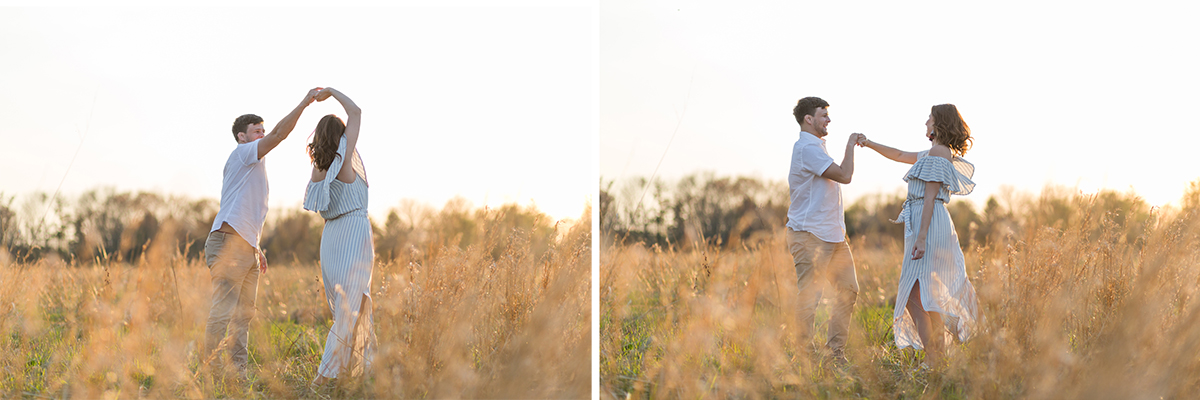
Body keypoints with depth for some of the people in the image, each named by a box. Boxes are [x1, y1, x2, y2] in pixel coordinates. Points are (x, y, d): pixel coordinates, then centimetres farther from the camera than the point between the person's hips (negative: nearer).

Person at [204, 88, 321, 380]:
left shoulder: (253, 166, 27)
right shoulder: (242, 153, -1)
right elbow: (279, 133, -14)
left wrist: (257, 249, 25)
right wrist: (304, 103, -10)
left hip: (246, 248, 10)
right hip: (229, 244, -10)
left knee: (243, 314, 9)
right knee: (223, 311, -13)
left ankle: (237, 373, 11)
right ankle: (211, 368, -12)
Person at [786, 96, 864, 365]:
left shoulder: (815, 147, 19)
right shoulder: (807, 148, -15)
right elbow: (844, 175, -20)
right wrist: (850, 145, -7)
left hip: (832, 236, 10)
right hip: (810, 235, -10)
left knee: (848, 289, 8)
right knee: (807, 298, -8)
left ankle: (836, 352, 12)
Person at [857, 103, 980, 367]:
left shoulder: (938, 152, -10)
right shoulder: (936, 153, 20)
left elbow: (930, 197, -17)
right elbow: (900, 156, 33)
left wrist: (921, 237, -21)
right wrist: (870, 144, 23)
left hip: (929, 225, -10)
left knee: (914, 294, -12)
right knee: (929, 295, 11)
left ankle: (933, 363, -15)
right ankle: (938, 360, 12)